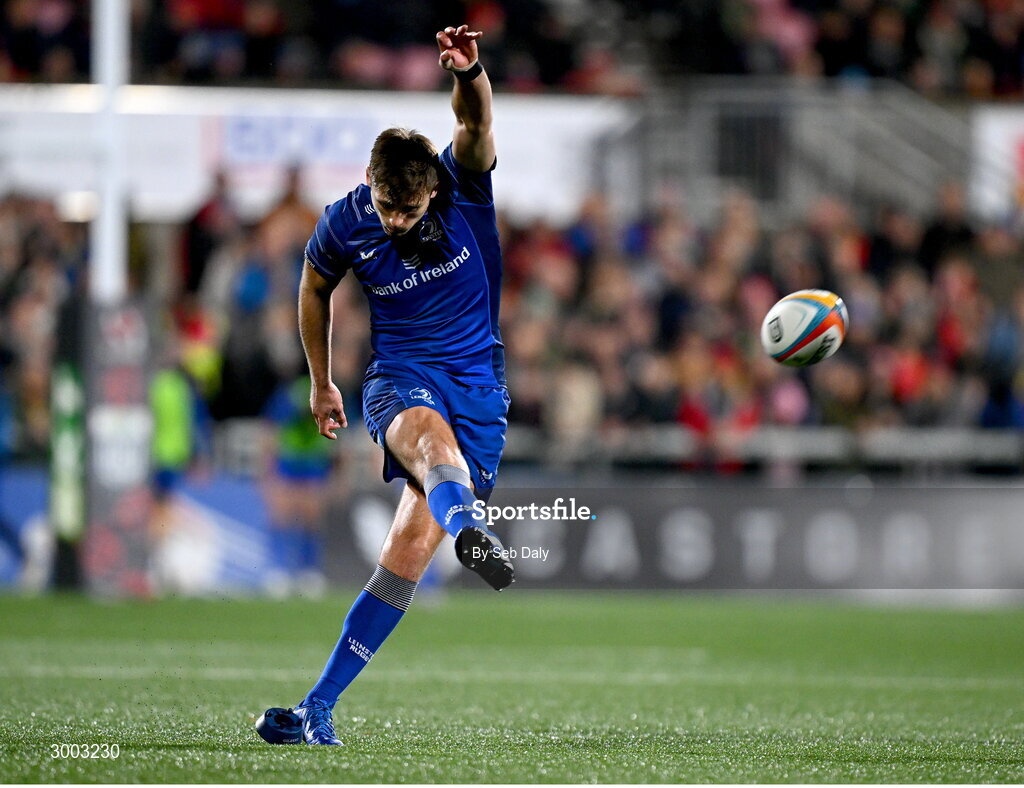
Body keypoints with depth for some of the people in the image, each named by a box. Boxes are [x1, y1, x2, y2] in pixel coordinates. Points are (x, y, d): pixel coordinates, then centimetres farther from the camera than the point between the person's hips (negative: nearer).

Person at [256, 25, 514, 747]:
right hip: (400, 377, 0)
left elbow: (474, 125, -29)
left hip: (478, 382, 0)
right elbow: (316, 286, 17)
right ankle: (468, 529, -75)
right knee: (430, 434, -39)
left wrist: (469, 74, -50)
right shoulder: (346, 221, -4)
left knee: (409, 552, -10)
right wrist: (320, 382, 22)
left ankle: (320, 706, -5)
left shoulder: (463, 187, -8)